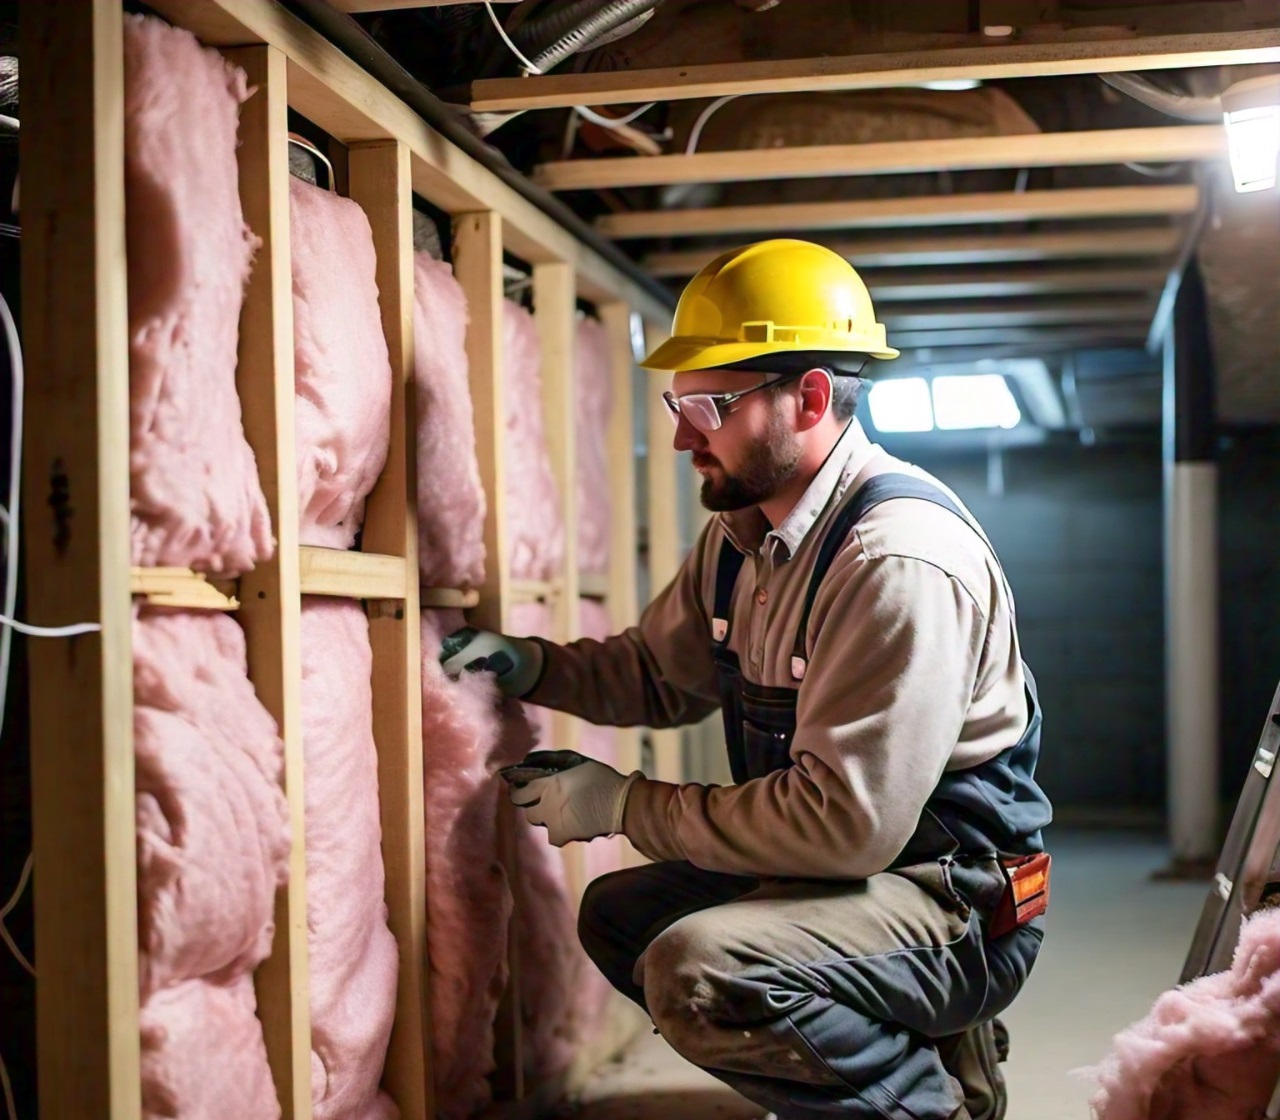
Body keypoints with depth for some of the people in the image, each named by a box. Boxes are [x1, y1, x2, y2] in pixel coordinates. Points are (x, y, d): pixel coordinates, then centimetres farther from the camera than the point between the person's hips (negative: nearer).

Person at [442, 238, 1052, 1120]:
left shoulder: (899, 558, -26)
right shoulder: (743, 531, 4)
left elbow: (845, 823, -29)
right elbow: (661, 673, 20)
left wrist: (622, 804, -21)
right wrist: (529, 666, 0)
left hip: (953, 903, -10)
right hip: (836, 871, 10)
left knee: (699, 971, -31)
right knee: (618, 915, 18)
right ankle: (906, 1048, 14)